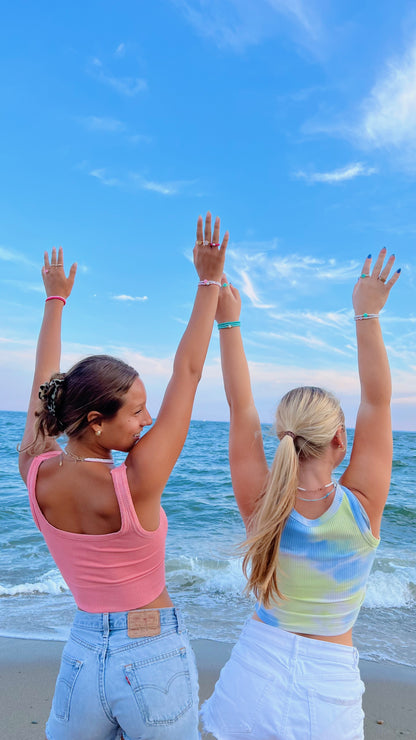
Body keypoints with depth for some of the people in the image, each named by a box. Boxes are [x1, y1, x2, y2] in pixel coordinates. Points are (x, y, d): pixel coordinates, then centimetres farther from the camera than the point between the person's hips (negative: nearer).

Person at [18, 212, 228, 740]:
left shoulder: (35, 473, -15)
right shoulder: (134, 487, -28)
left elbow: (43, 381, 0)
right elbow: (187, 373, -24)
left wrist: (56, 299, 13)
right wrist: (210, 281, -15)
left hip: (82, 654, 5)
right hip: (156, 661, -4)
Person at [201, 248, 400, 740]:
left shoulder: (260, 507, -20)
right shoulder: (361, 509, -22)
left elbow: (241, 408, -14)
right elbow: (377, 402, -16)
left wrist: (228, 322, -10)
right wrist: (367, 315, -10)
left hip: (255, 674, 1)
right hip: (327, 693, 0)